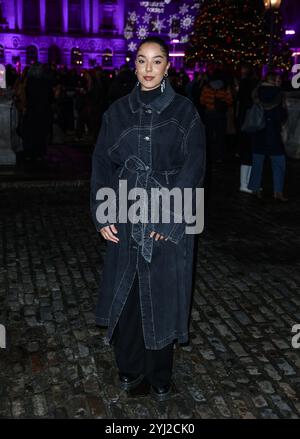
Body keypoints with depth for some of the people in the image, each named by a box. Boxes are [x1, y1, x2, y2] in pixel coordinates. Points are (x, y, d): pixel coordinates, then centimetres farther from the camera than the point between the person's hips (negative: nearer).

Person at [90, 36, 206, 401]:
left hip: (169, 221, -2)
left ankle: (159, 377, 23)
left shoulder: (184, 111, -2)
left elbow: (193, 167, -7)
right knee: (124, 292, 8)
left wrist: (168, 216, -15)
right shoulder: (118, 111, 6)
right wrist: (102, 215, -5)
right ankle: (129, 368, 28)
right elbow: (102, 163, 4)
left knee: (162, 295, 5)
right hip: (126, 218, 2)